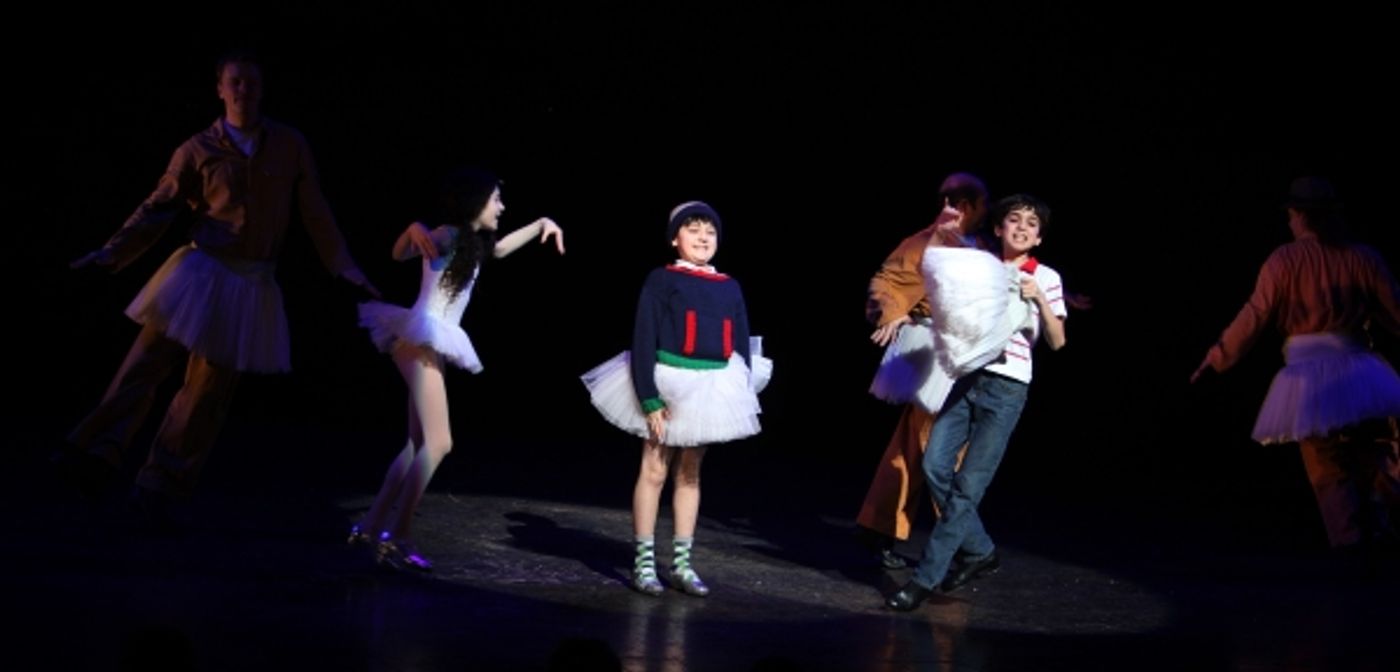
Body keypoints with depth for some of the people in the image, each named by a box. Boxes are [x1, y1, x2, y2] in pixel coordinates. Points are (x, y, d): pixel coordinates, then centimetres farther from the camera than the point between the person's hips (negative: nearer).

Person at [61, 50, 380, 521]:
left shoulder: (290, 146, 5)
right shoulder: (198, 150, 2)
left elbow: (315, 212, 8)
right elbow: (158, 210, 2)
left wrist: (343, 266, 3)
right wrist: (114, 253, -7)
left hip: (252, 284, 1)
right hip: (200, 271, -1)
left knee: (209, 389, 1)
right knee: (146, 364, -9)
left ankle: (160, 488, 7)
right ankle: (98, 457, -10)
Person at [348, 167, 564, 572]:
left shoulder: (472, 243, 16)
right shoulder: (448, 235, -11)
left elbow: (499, 249, 38)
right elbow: (399, 253, -25)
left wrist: (541, 225, 31)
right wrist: (414, 230, -47)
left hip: (430, 347, 10)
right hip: (421, 343, -10)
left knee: (420, 445, 10)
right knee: (437, 443, -15)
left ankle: (372, 527, 13)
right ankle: (395, 537, -17)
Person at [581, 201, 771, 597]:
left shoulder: (730, 289, 8)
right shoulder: (662, 281, -6)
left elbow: (742, 346, 12)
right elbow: (643, 341, -10)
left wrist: (743, 397, 4)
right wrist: (649, 400, -17)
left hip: (712, 390, 5)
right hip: (668, 385, -4)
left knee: (690, 475, 11)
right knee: (654, 471, -1)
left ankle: (682, 563, 16)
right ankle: (644, 563, 5)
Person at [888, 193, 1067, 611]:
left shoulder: (1045, 278, 7)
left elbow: (1057, 341, 2)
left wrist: (1039, 299, -13)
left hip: (1006, 387, -4)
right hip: (965, 377, 4)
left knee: (968, 486, -9)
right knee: (936, 467, -10)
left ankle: (926, 578, -5)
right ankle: (979, 551, 11)